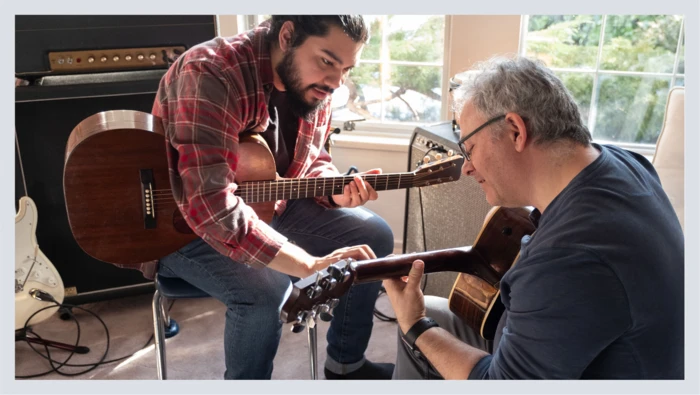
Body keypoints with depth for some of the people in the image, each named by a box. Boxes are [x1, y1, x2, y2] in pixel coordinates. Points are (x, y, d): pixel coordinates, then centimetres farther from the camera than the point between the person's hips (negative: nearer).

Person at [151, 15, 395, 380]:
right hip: (181, 221, -7)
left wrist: (336, 190, -14)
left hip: (267, 205, 8)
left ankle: (346, 364, 18)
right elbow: (213, 207, -40)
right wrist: (311, 264, -41)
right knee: (265, 286, -33)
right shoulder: (212, 75, -31)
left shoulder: (313, 85, -6)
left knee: (373, 235, 0)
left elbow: (311, 160, 9)